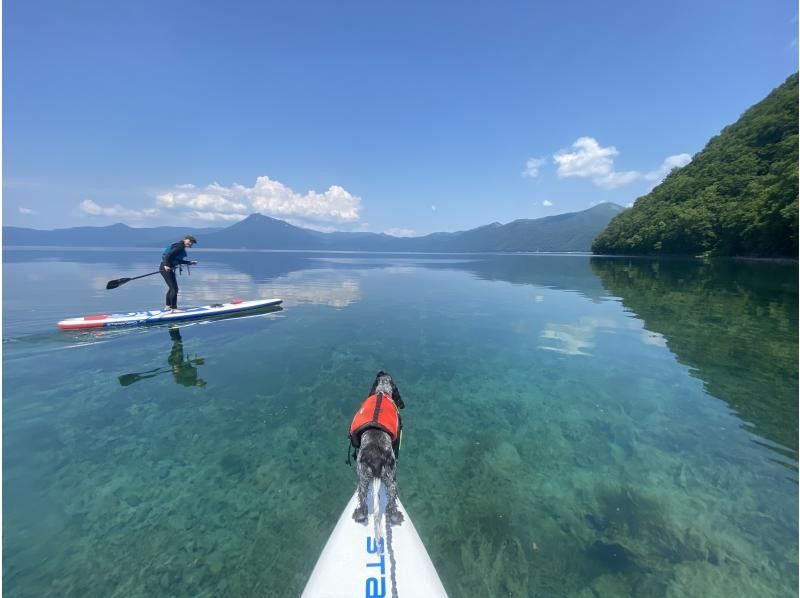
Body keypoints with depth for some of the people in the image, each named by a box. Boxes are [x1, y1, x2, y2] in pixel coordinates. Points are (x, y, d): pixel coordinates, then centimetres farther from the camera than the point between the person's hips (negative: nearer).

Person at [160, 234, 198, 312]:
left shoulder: (181, 247, 14)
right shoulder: (179, 247, -15)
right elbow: (169, 255, -24)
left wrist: (189, 262, 18)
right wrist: (166, 265, -28)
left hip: (168, 268, 11)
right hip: (166, 268, -11)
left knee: (172, 288, 20)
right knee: (174, 289, -8)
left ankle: (168, 306, 31)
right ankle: (174, 308, -2)